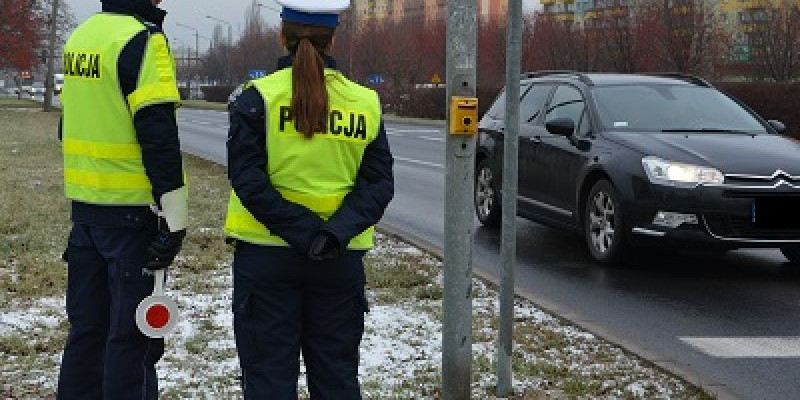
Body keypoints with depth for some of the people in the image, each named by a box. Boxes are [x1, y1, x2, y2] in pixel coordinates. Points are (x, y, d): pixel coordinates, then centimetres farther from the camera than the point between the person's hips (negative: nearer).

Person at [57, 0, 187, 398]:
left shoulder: (80, 36, 13)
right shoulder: (143, 39, -13)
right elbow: (158, 134, -19)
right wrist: (174, 217, -16)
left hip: (85, 202, 8)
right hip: (132, 207, -8)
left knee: (86, 324, 15)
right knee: (133, 333, 0)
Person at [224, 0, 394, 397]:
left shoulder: (258, 97, -6)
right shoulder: (365, 103, 2)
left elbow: (248, 180, -14)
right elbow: (379, 185, -5)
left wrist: (304, 232, -15)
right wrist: (336, 232, -15)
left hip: (266, 252, -2)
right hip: (341, 260, 2)